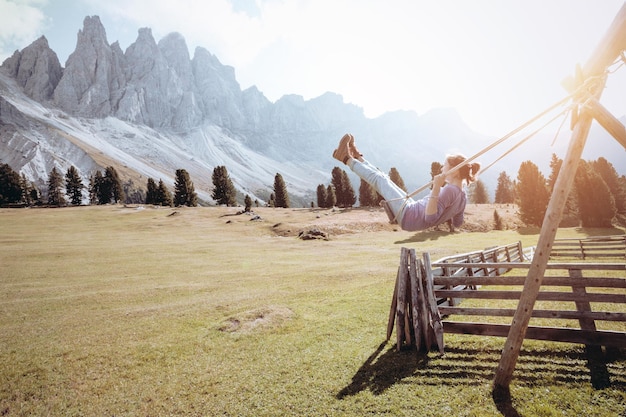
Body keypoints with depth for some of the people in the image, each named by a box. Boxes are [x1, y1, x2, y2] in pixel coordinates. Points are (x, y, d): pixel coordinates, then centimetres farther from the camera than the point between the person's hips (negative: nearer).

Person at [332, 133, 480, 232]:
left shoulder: (450, 190, -25)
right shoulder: (462, 197, 2)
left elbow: (430, 217, -34)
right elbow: (457, 223, 14)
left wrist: (436, 188, -40)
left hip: (408, 216, -8)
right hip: (412, 212, 8)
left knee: (380, 180, 1)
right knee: (384, 180, 16)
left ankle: (348, 160, 18)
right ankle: (357, 157, 36)